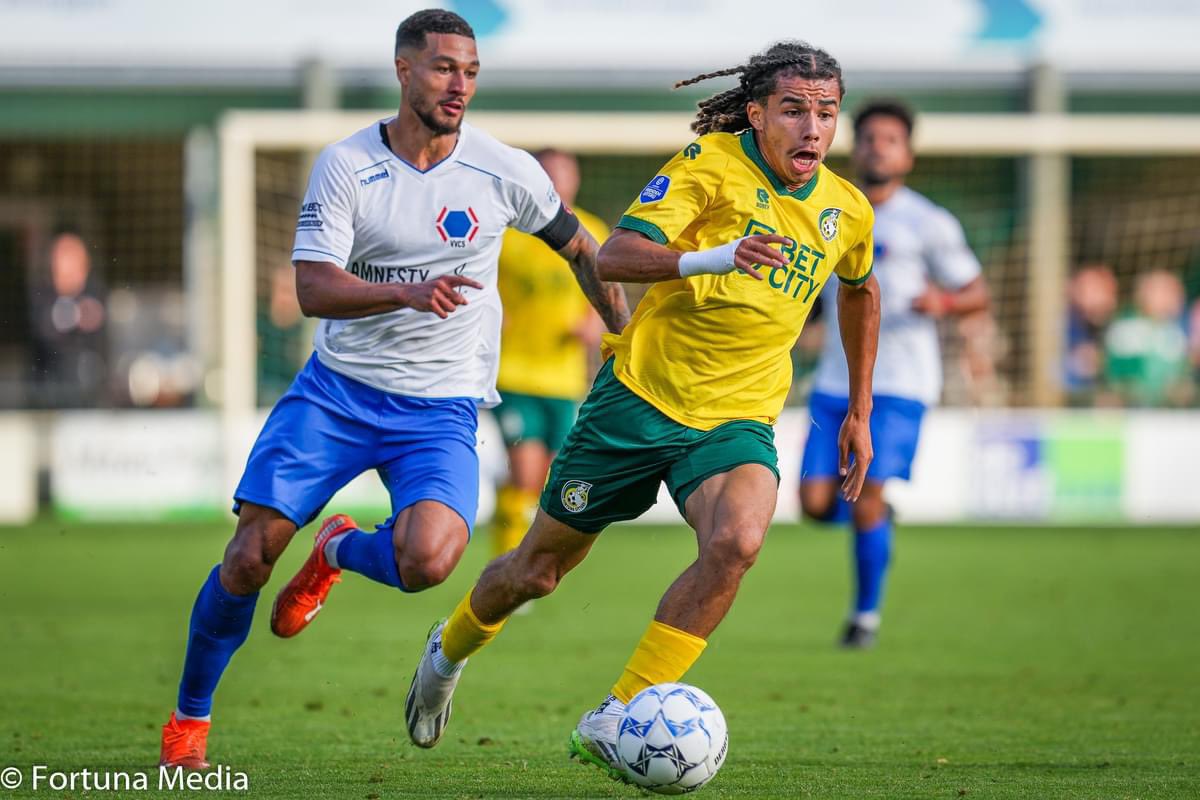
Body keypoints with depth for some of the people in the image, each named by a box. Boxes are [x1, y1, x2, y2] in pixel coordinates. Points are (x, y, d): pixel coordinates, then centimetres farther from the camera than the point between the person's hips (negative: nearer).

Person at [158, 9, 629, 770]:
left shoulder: (504, 172, -4)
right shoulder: (346, 165, -7)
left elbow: (580, 249, 14)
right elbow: (313, 288, -16)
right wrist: (408, 292, -33)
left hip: (440, 409, 0)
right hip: (336, 390, 0)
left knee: (427, 561, -27)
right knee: (250, 557, -8)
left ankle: (340, 551, 11)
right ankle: (190, 716, 17)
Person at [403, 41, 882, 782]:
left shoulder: (847, 211, 2)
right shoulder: (711, 163, -13)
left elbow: (861, 291, 26)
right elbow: (617, 254, -25)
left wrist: (860, 413, 26)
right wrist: (714, 258, -42)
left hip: (738, 420, 3)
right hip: (641, 396, -2)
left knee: (737, 540, -30)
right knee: (540, 567, 11)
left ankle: (614, 721, -22)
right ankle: (450, 651, 45)